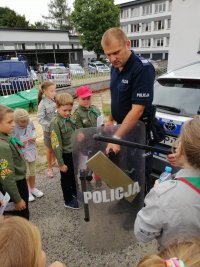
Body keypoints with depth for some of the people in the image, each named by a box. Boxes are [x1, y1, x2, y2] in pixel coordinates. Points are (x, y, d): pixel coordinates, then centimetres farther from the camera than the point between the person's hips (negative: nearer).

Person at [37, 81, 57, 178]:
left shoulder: (55, 100, -5)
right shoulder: (43, 104, -18)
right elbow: (40, 119, -18)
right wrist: (51, 125, -26)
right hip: (48, 130, -4)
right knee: (49, 149, 13)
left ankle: (53, 161, 47)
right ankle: (49, 168, 32)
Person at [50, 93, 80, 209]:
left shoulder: (70, 118, -2)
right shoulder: (55, 123, -21)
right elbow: (56, 145, -21)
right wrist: (61, 163, -18)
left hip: (74, 152, 6)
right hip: (65, 155, -6)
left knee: (74, 174, 24)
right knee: (66, 178, 13)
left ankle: (75, 193, 47)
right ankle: (68, 200, 33)